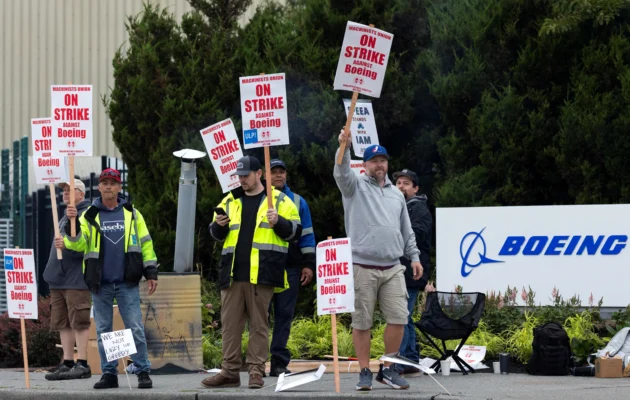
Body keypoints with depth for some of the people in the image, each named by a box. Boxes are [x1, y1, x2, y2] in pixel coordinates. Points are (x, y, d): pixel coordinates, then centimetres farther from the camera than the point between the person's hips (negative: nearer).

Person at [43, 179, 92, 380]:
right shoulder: (65, 217, 22)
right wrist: (51, 272, 22)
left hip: (76, 279, -9)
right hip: (59, 279, 9)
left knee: (78, 322, -8)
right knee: (63, 324, 8)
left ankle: (82, 364, -7)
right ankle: (67, 363, 11)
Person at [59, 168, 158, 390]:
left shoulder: (131, 213, 8)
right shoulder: (89, 216, 6)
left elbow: (145, 244, 9)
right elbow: (78, 244, -5)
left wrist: (151, 272, 4)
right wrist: (72, 224, -21)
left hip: (127, 283, -1)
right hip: (100, 284, 1)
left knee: (135, 328, -5)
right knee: (103, 330, 6)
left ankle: (143, 372, 0)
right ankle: (109, 373, 12)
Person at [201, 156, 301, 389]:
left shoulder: (279, 201, 5)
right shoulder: (230, 201, 16)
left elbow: (295, 231, 2)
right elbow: (216, 235, 20)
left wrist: (278, 222, -16)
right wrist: (219, 225, -2)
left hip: (262, 274, -4)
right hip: (233, 273, 4)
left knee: (259, 324, -1)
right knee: (230, 324, 4)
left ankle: (256, 371, 2)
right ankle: (230, 372, 8)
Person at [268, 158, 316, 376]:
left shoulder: (298, 202, 14)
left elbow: (306, 235, 14)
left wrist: (308, 264, 5)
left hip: (290, 266, 2)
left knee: (284, 314, 1)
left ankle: (279, 362, 2)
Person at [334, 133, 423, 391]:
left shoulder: (396, 194, 18)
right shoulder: (356, 187, 5)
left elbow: (406, 230, 22)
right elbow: (341, 173, -18)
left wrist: (414, 257, 15)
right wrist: (344, 147, -35)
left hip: (393, 268, 4)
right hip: (363, 268, -4)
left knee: (398, 318, -3)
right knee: (362, 322, -1)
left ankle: (388, 370, 10)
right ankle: (365, 372, 7)